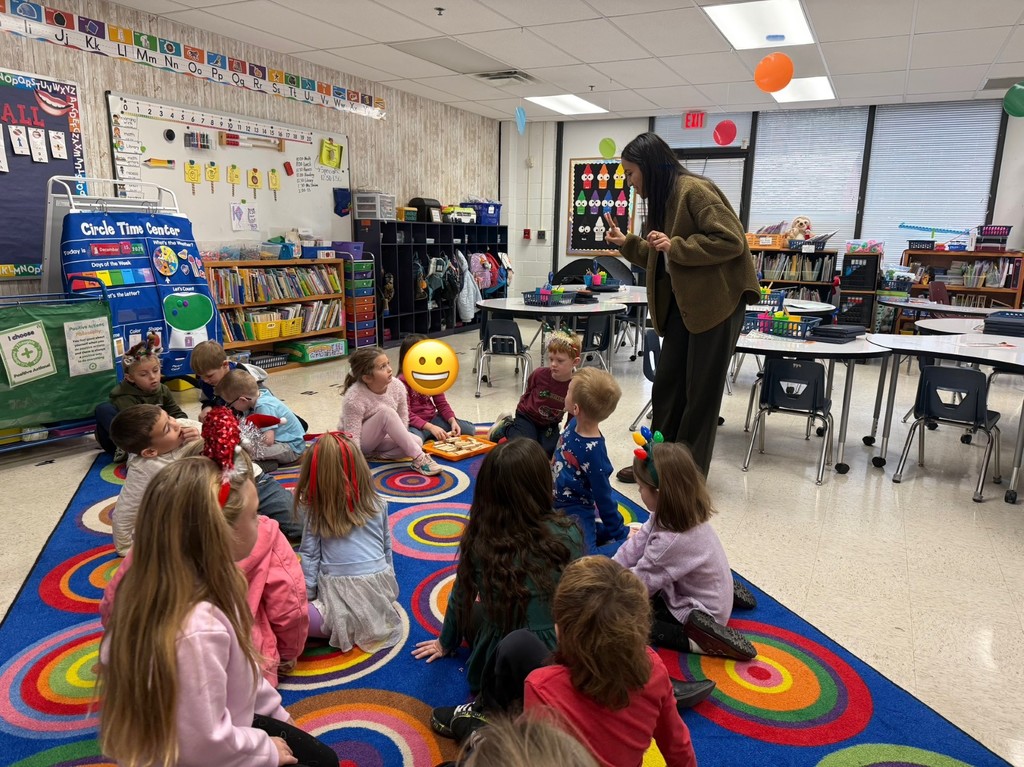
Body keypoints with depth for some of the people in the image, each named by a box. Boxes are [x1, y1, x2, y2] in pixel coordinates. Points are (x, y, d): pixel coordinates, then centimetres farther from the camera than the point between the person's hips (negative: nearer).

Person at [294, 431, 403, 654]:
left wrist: (306, 596, 9)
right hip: (379, 592, 5)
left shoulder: (315, 512, -1)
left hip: (339, 596, -4)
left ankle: (340, 625, -11)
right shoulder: (378, 505, 5)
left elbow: (309, 556, 0)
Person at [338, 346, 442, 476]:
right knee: (386, 412, -32)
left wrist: (401, 441, -14)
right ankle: (419, 458, -30)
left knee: (417, 442, -19)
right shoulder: (354, 399, -30)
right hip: (361, 442, -6)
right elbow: (352, 437, -29)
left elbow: (403, 419, -4)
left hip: (380, 437, 6)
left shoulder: (397, 385, -15)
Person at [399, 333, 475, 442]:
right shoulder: (403, 380, -15)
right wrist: (430, 427, -30)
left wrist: (453, 421, -10)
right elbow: (407, 415, -20)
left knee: (470, 430, -5)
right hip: (414, 425, -7)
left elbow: (442, 403, 8)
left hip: (433, 419, 7)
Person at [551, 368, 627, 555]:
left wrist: (618, 532, -7)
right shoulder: (574, 424, -8)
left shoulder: (593, 451, -29)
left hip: (575, 514, -8)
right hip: (555, 505, 8)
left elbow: (604, 497, -18)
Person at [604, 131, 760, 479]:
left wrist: (675, 245, -24)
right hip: (683, 301, 9)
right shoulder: (663, 199, 13)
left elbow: (730, 241, -22)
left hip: (717, 300, -9)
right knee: (666, 383, 10)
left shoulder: (693, 189, -16)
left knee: (701, 390, 1)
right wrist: (627, 243, 6)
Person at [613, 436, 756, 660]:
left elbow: (640, 581, -23)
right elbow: (636, 545, -3)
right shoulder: (684, 515, -9)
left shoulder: (672, 541, -36)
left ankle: (694, 640, -9)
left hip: (697, 612, -8)